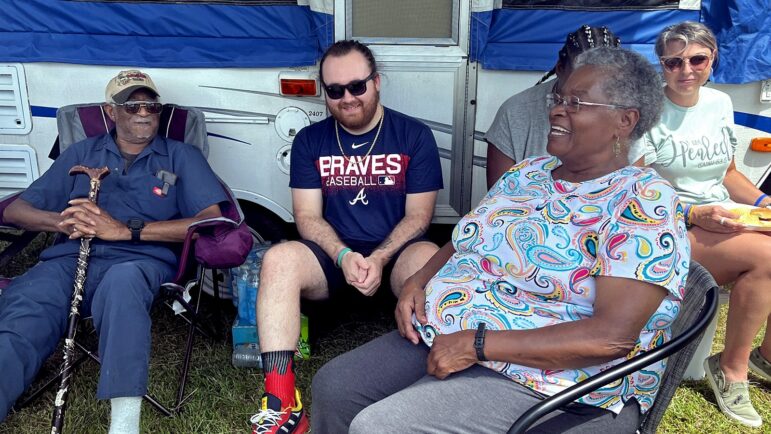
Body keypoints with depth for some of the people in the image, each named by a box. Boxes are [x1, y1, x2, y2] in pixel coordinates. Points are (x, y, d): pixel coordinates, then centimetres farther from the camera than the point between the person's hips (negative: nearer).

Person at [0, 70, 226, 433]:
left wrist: (125, 229, -8)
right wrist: (64, 222, -4)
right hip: (70, 258, 3)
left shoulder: (181, 156, 18)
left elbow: (213, 221, 0)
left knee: (121, 281, -40)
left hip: (140, 260, -2)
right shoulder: (82, 153, 27)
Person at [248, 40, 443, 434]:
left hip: (395, 255, -1)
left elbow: (418, 216, -2)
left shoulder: (414, 136, 1)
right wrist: (345, 256, -17)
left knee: (429, 259, -36)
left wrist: (378, 259, -18)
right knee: (279, 259, -29)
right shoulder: (309, 141, 7)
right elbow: (308, 217, 2)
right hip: (334, 257, 2)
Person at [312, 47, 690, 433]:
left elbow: (613, 337, -23)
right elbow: (463, 243, 19)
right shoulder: (527, 172, 10)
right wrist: (417, 282, -2)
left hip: (539, 376, -7)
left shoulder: (645, 204, -14)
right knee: (332, 387, -1)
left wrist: (475, 345, -24)